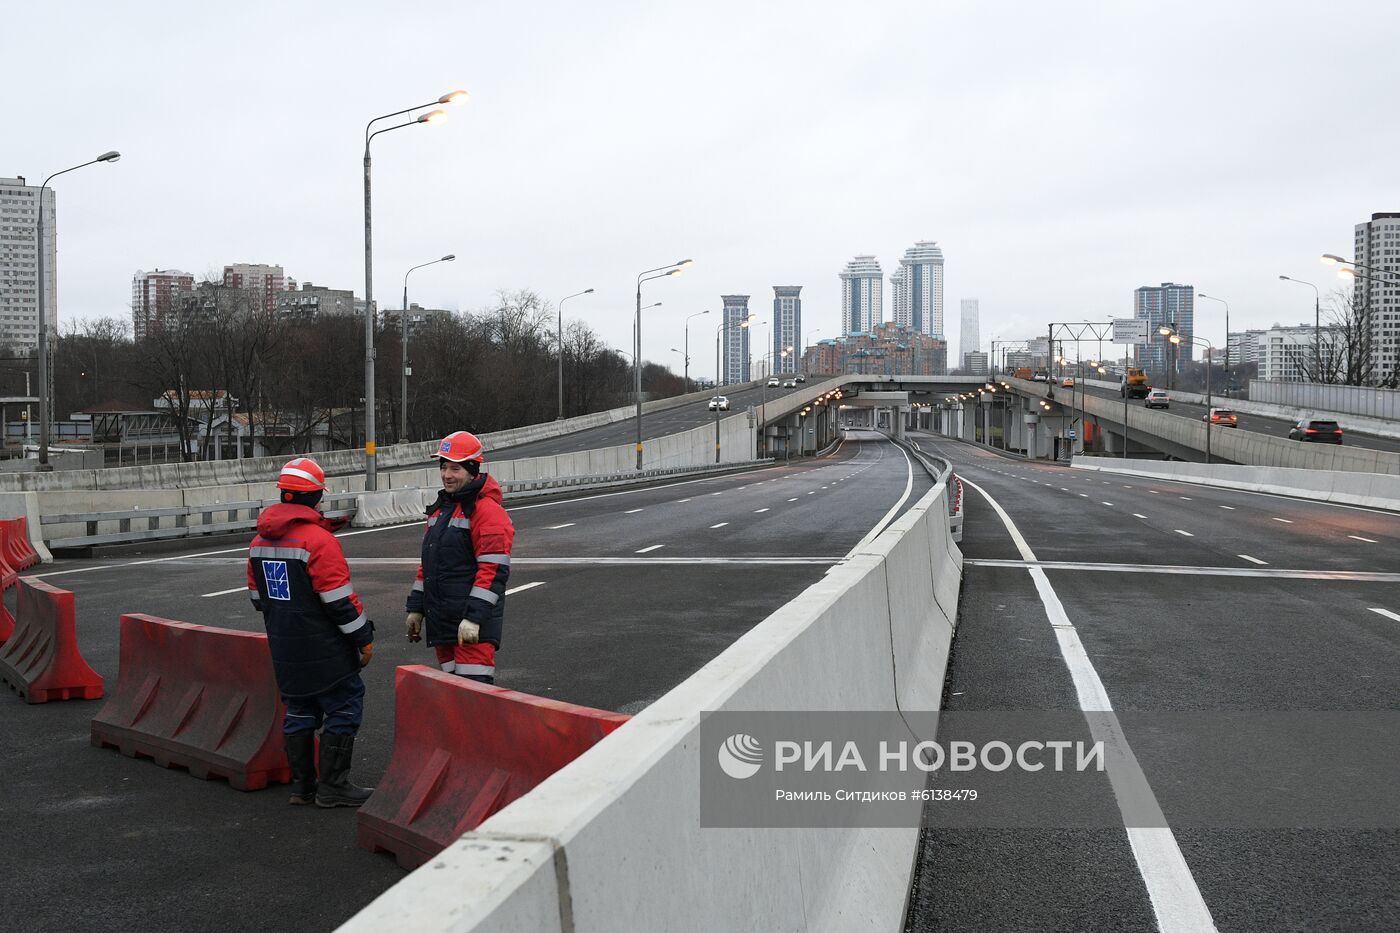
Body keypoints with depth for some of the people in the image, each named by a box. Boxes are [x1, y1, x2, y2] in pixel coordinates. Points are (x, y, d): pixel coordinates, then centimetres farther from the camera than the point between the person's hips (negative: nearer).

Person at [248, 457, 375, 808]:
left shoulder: (260, 541, 9)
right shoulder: (318, 539, -18)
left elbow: (257, 594, 18)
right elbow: (339, 597, -18)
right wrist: (364, 638, -9)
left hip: (283, 648, 8)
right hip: (323, 648, -8)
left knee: (299, 710, 16)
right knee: (344, 707, 1)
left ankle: (302, 785, 22)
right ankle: (332, 787, 3)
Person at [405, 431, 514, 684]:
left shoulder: (487, 511, -11)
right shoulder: (440, 508, 18)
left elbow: (493, 570, -18)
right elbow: (428, 563, 24)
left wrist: (473, 618, -22)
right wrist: (416, 608, 22)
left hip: (473, 625, -9)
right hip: (441, 621, 9)